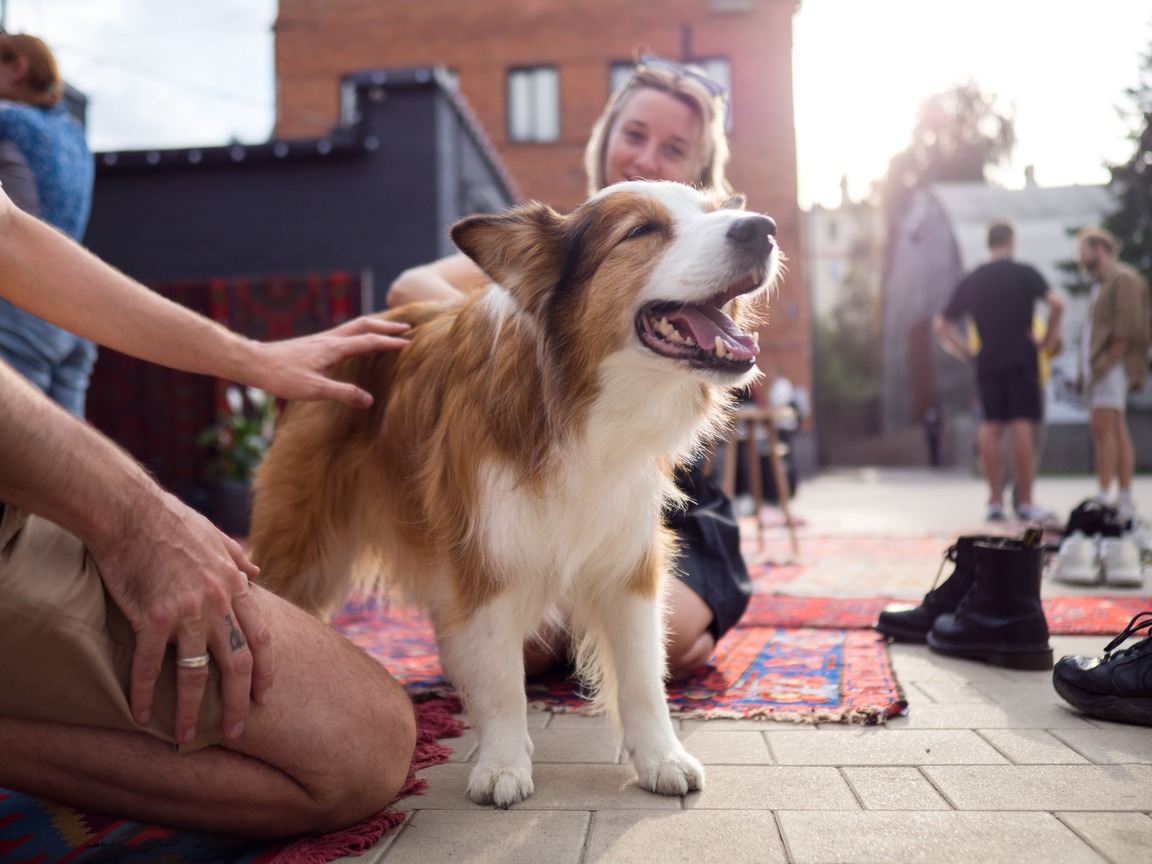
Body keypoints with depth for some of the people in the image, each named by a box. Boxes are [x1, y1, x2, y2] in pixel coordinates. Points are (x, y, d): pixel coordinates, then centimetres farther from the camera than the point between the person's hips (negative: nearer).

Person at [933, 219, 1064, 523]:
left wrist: (964, 350, 13)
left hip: (987, 361, 3)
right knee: (1022, 426, -3)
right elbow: (1056, 303, -17)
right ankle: (1025, 503, -3)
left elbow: (941, 325, 10)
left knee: (991, 427, 5)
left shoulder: (971, 280, 10)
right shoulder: (1024, 273, -2)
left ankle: (995, 501, 5)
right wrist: (1050, 339, -6)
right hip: (1021, 359, -3)